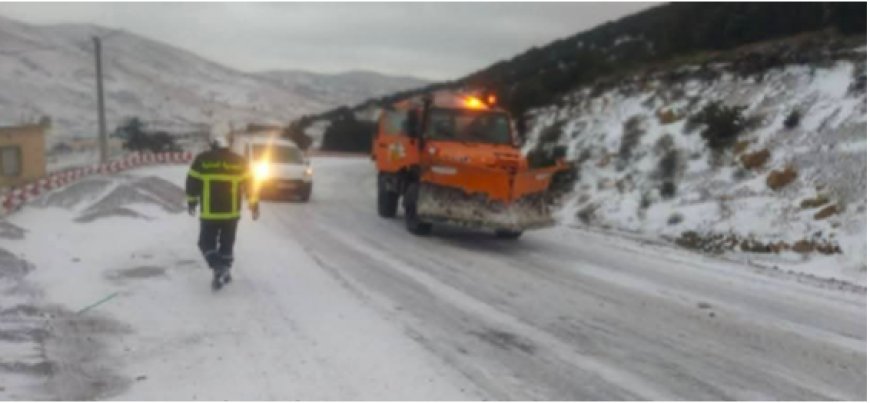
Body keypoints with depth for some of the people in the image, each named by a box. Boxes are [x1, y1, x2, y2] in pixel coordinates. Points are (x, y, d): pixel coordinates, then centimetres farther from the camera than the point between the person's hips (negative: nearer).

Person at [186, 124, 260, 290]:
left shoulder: (201, 160, -6)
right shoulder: (239, 161, -1)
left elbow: (192, 184, -1)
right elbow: (249, 184, 3)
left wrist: (191, 203, 13)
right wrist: (254, 205, 12)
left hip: (209, 212, -2)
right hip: (231, 212, 2)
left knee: (207, 243, 9)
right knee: (227, 243, 17)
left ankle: (219, 268, -13)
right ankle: (224, 272, 22)